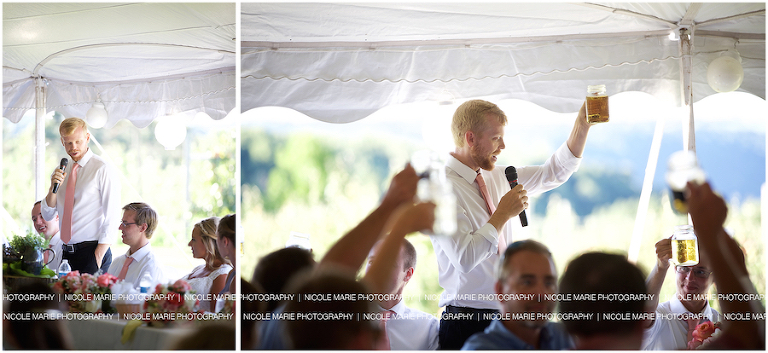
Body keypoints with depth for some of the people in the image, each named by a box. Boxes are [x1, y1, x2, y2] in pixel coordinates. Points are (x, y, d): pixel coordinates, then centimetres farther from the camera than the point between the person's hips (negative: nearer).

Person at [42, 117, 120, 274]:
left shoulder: (103, 169, -6)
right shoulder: (60, 171, 13)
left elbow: (112, 216, -9)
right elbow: (47, 216, 13)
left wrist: (99, 255, -14)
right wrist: (53, 188, -5)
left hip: (92, 250, -5)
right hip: (66, 252, 5)